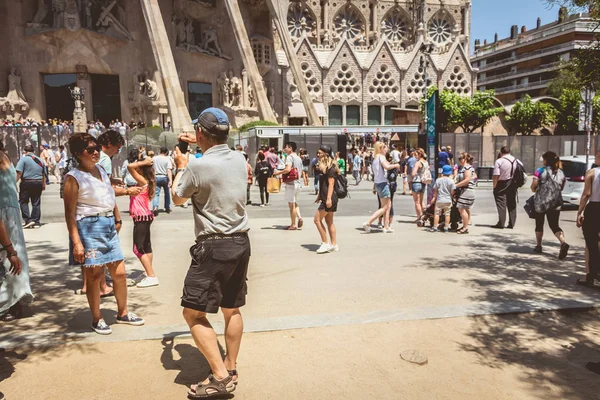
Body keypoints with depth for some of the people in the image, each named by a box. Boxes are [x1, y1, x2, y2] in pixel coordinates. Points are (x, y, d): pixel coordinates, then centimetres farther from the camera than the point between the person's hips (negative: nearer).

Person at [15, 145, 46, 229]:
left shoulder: (23, 159, -5)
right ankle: (36, 222, 9)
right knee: (36, 203, 7)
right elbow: (44, 174, 16)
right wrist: (43, 184, 25)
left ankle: (28, 220, -1)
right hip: (38, 183, 4)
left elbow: (19, 173, -14)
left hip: (26, 183, -4)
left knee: (23, 202, 8)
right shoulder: (40, 160, 12)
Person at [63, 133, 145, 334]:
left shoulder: (101, 170, 11)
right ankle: (97, 319, 19)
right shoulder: (74, 178, -10)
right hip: (90, 227, -7)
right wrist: (76, 243, -17)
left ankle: (123, 313, 26)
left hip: (109, 225, 7)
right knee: (94, 275, 3)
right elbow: (70, 213, -12)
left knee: (119, 272, 10)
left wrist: (118, 219, 16)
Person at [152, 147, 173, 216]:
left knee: (156, 193, -2)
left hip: (156, 177, 1)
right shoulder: (167, 159, -6)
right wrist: (170, 180, -23)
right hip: (164, 177, -1)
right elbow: (169, 170, -17)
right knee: (167, 193, 17)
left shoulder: (154, 158, 3)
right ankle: (167, 208, 24)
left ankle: (155, 207, -24)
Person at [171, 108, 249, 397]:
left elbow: (177, 198, 3)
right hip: (241, 243, 8)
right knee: (232, 310, 17)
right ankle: (231, 370, 29)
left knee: (193, 313, 3)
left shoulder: (198, 167, -17)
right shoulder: (239, 159, 3)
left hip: (214, 247, -7)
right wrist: (200, 145, 37)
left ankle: (220, 376, 2)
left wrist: (181, 167, 18)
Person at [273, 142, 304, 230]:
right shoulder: (299, 158, 15)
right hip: (299, 183, 8)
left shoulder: (289, 157, -10)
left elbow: (288, 169, -24)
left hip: (291, 183, -8)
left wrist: (278, 172, -10)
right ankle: (299, 217, 1)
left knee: (291, 204, 0)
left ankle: (293, 225, 5)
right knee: (295, 203, 21)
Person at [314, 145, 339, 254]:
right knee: (329, 221, 12)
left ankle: (325, 243, -3)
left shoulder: (330, 167, -13)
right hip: (326, 198, 10)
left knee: (317, 220, -7)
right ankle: (334, 244, 17)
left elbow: (331, 183, -20)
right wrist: (319, 196, 26)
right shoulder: (324, 166, 17)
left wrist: (328, 198, -25)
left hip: (329, 199, -10)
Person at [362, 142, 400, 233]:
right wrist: (395, 165, -9)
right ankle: (368, 223, -11)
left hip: (377, 183, 9)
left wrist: (374, 187, 23)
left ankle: (386, 227, 14)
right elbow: (387, 167, -28)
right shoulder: (381, 157, -9)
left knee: (388, 205, 14)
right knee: (384, 207, -5)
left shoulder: (375, 158, 18)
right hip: (383, 183, -9)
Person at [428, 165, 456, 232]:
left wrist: (434, 197, 11)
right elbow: (452, 192, -4)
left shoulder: (438, 180, -2)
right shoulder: (451, 181, -4)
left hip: (439, 200, 0)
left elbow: (435, 190, 1)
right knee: (447, 214, 8)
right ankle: (446, 228, 10)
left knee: (437, 213, 5)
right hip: (448, 200, 0)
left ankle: (435, 227, 5)